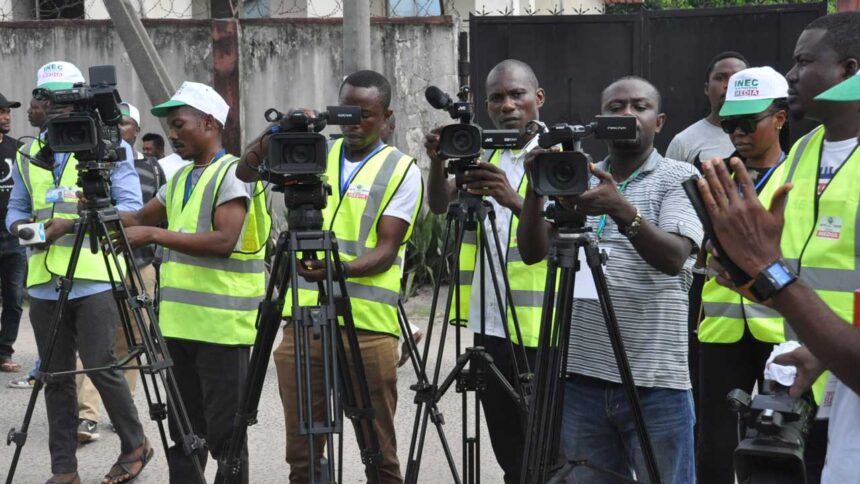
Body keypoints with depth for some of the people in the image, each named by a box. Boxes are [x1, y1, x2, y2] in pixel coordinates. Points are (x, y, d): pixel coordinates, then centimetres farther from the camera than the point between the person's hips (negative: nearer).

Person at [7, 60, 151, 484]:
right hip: (44, 283, 5)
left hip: (95, 279, -4)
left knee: (100, 366, -7)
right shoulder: (27, 155, 15)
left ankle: (135, 444, 15)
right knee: (56, 378, 7)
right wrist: (23, 226, -4)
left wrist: (73, 225, -17)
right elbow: (15, 209, 20)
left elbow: (130, 206, -5)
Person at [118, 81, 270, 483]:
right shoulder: (180, 178, 17)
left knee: (223, 432, -2)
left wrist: (154, 235, -20)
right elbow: (140, 219, 23)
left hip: (222, 325, -8)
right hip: (181, 322, 8)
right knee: (184, 430, 14)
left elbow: (224, 241, -20)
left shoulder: (232, 173, -9)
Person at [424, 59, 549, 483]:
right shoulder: (485, 156, 13)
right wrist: (438, 162, -20)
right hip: (489, 325, 6)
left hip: (539, 327, -6)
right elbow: (440, 205, 0)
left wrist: (515, 201, -37)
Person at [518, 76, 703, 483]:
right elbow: (532, 252, 1)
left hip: (655, 383, -3)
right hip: (581, 377, 3)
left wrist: (623, 211, -32)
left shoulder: (680, 177, -1)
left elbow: (672, 258, -16)